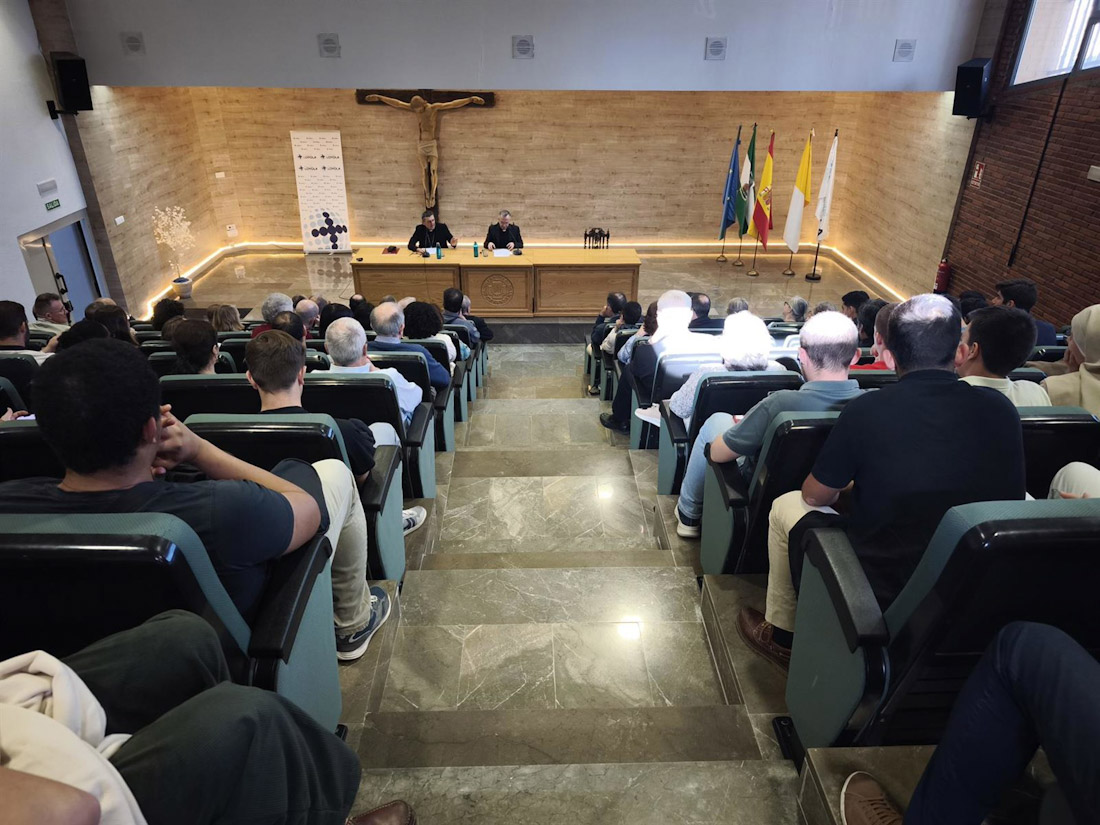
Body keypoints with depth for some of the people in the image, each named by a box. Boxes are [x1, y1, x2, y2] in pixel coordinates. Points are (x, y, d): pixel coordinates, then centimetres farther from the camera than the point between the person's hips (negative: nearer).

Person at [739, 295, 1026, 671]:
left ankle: (781, 635, 33)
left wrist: (842, 485, 22)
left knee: (786, 506, 17)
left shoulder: (867, 410, -16)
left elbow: (814, 496, -3)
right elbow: (1008, 498, 13)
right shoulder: (1001, 409, -5)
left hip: (884, 589, -5)